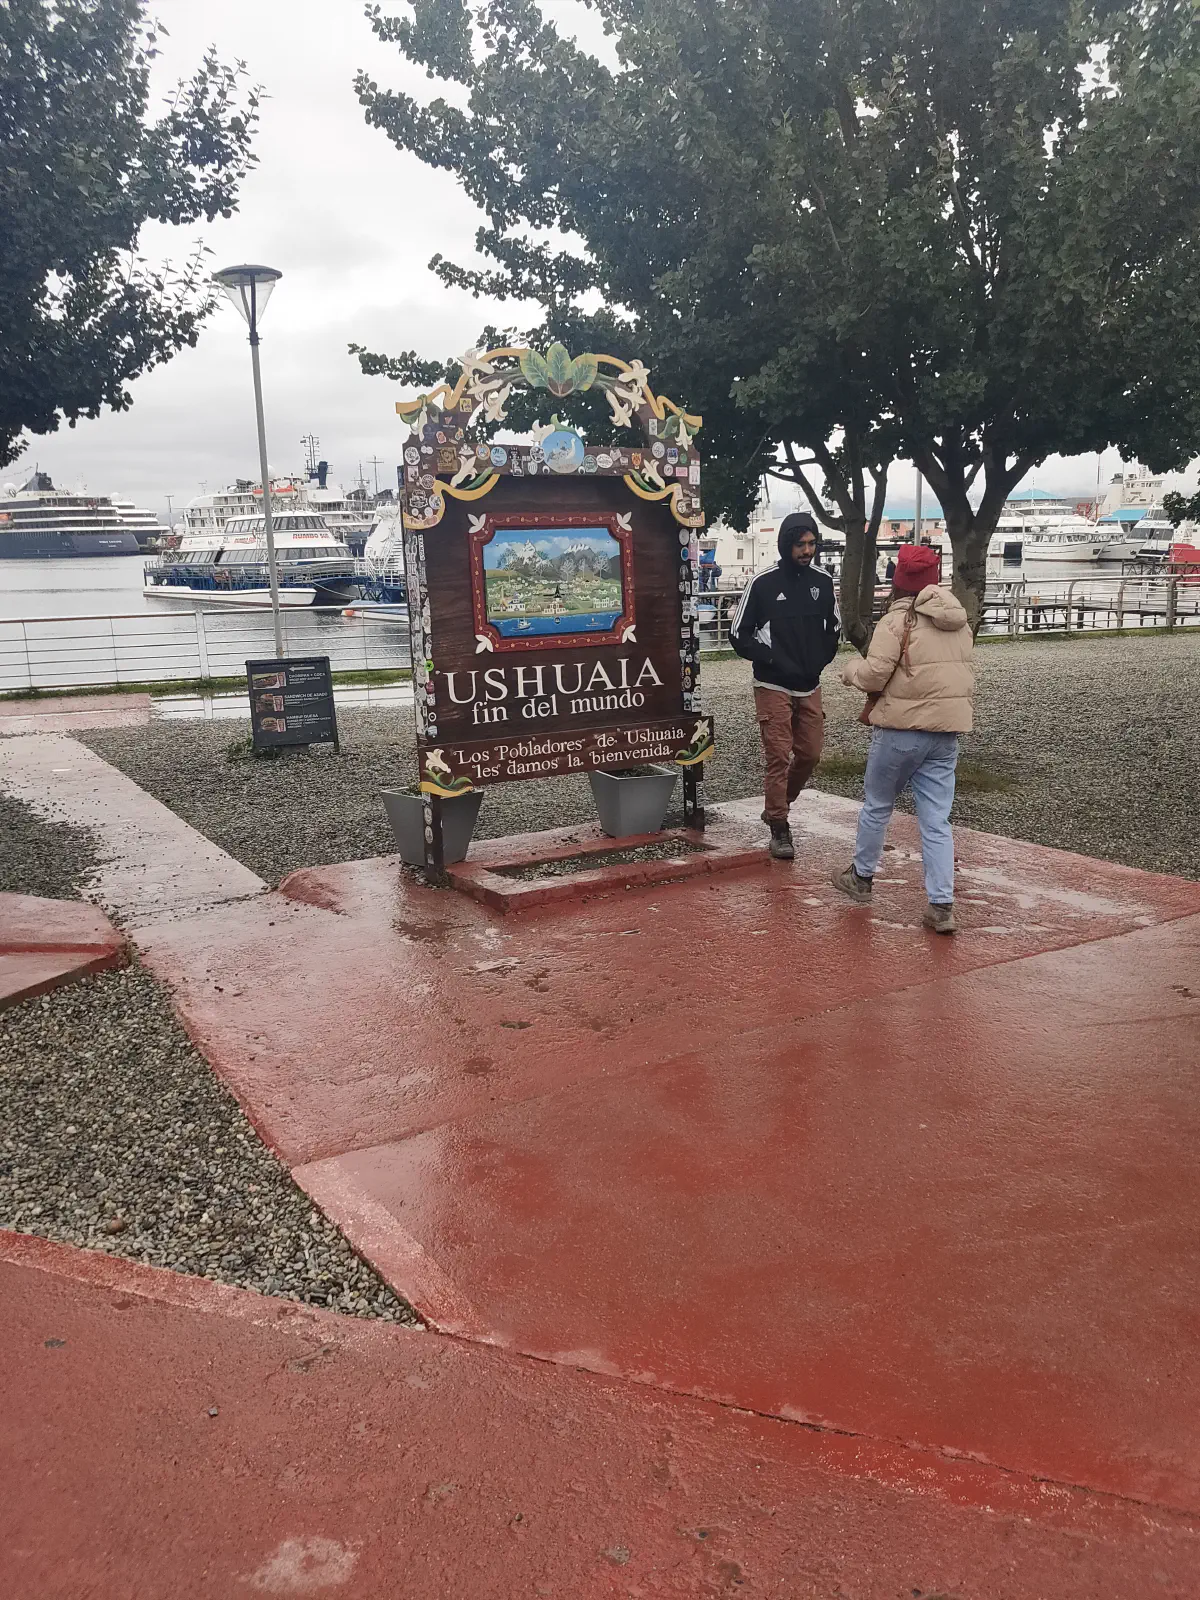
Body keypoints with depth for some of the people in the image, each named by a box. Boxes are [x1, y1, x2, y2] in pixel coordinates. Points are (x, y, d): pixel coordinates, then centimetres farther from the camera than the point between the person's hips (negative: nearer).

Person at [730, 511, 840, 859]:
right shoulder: (764, 583, -8)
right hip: (774, 687, -5)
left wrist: (820, 661, 3)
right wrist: (774, 660, -14)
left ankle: (777, 806, 32)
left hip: (810, 687, 5)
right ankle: (779, 828, 6)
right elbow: (739, 635, -5)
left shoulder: (822, 581, 4)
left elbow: (833, 628, 17)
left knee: (810, 753, 9)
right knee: (779, 756, -5)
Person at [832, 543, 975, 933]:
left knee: (876, 804, 15)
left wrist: (853, 669, 4)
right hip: (947, 732, 6)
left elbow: (874, 675, -16)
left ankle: (861, 877, 32)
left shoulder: (897, 620, -10)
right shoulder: (960, 623, 11)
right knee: (936, 820, 6)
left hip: (902, 728, -5)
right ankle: (942, 905, 2)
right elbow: (968, 677, 15)